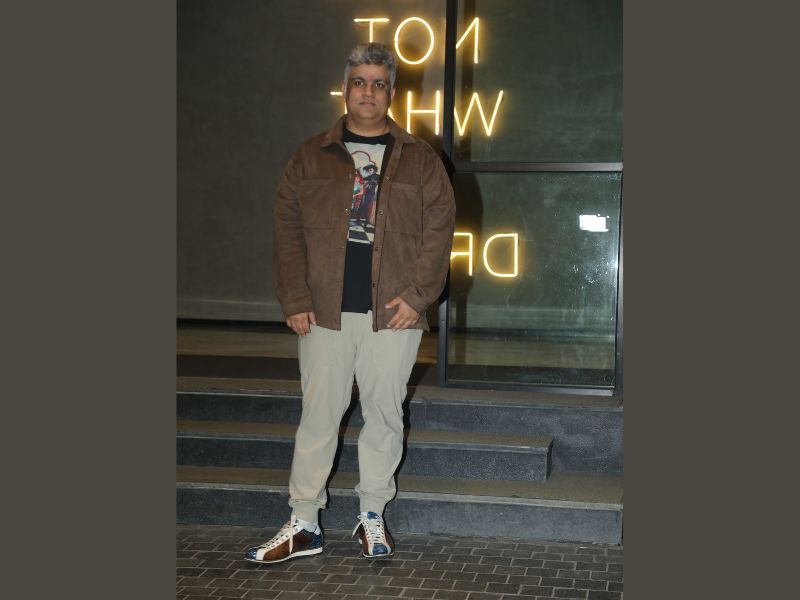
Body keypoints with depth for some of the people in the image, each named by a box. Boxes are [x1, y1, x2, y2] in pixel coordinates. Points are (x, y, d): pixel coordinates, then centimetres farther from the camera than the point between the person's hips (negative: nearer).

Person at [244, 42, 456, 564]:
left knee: (385, 414, 6)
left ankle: (373, 516, 20)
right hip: (325, 311, 0)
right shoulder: (312, 157, 9)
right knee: (318, 414, 3)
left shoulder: (420, 160, 8)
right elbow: (289, 229, 5)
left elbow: (439, 228, 3)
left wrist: (417, 294, -7)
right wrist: (295, 299, -4)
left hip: (393, 312, 0)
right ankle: (304, 524, 11)